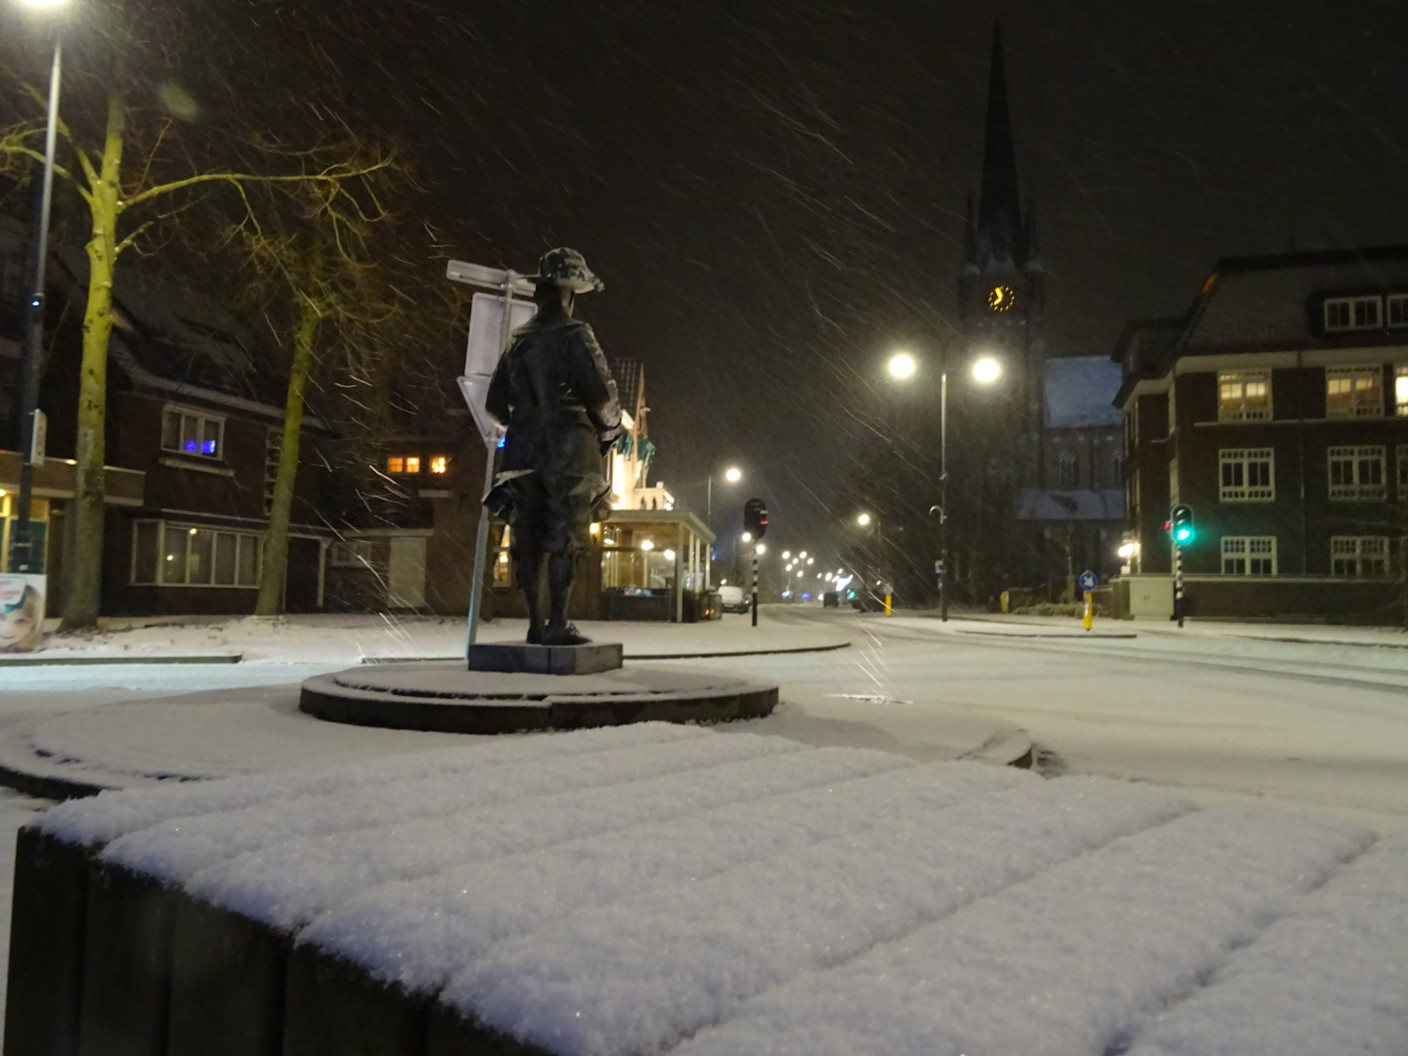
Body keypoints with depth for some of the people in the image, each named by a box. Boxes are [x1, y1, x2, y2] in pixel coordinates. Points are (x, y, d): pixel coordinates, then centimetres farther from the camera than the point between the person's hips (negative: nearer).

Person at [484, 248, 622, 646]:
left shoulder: (519, 340, 11)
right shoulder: (575, 336, -8)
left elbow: (495, 401, 14)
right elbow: (603, 394, -11)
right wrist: (609, 433, 7)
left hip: (524, 450, 6)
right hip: (568, 451, -5)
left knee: (529, 539, 8)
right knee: (564, 539, -2)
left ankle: (535, 624, 12)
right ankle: (557, 625, -3)